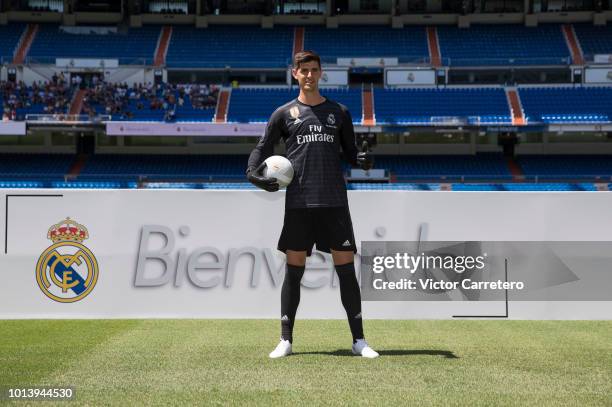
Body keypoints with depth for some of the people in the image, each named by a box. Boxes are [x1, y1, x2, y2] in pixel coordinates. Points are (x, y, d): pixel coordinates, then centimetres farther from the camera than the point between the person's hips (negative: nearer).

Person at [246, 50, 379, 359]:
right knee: (293, 269, 2)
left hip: (334, 202, 1)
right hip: (298, 203, 0)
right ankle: (285, 340, 11)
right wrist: (253, 172, -7)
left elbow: (349, 152, 14)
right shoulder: (284, 113, 9)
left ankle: (359, 340, 7)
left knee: (346, 268, -1)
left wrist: (363, 159, -9)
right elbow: (262, 147, 12)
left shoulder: (338, 112, 12)